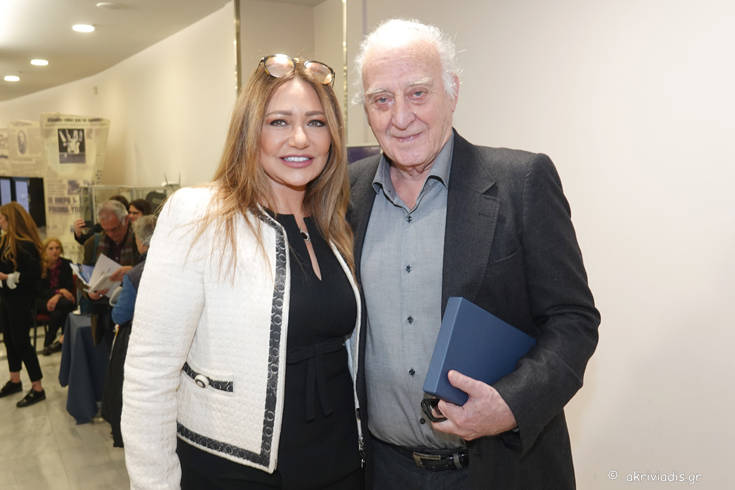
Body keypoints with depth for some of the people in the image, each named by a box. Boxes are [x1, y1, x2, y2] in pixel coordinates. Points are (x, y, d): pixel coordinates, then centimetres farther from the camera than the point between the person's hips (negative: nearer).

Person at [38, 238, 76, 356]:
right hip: (43, 301, -2)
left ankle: (49, 343, -17)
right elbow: (40, 290, -7)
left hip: (61, 298, 2)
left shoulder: (66, 264, 4)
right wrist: (59, 291, -22)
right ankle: (64, 338, -21)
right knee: (67, 303, -32)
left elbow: (70, 287, 0)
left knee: (57, 313, -33)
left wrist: (57, 296, -20)